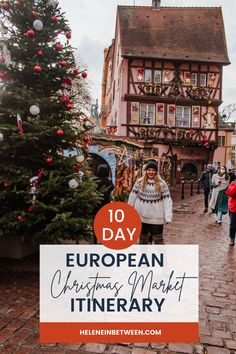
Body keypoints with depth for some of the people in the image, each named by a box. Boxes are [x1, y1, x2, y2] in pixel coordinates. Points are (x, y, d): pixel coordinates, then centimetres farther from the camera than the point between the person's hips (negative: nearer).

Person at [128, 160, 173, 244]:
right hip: (141, 216, 2)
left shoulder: (161, 183, -8)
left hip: (156, 217, -2)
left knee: (158, 238, 5)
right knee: (143, 237, 18)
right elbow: (133, 196, 3)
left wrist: (168, 216, -17)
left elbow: (167, 200, -10)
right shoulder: (139, 182, -3)